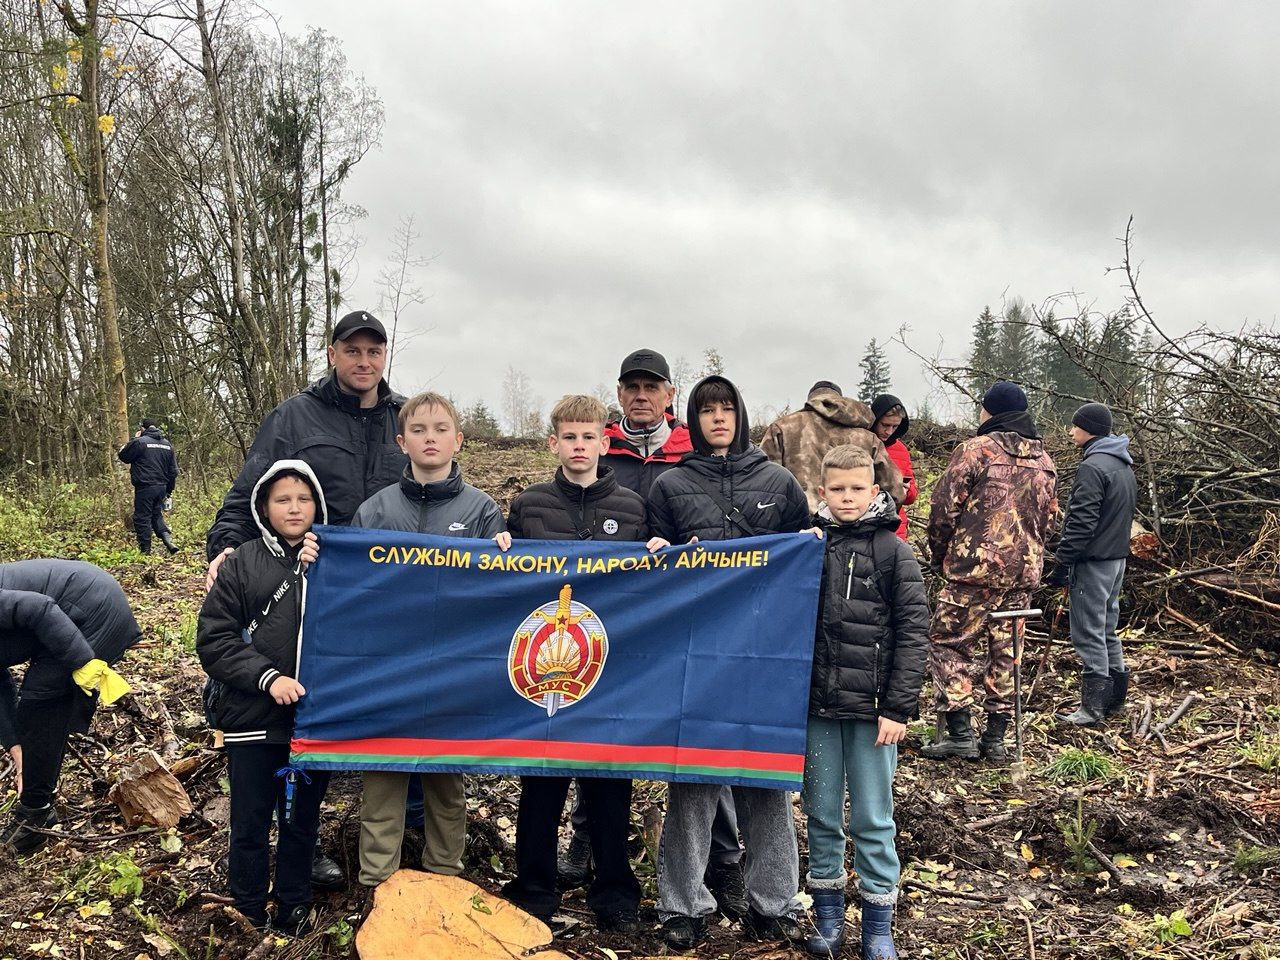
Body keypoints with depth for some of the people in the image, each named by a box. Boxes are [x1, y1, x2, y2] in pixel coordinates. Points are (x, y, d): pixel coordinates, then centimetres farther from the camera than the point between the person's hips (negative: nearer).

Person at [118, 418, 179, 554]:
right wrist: (169, 490, 21)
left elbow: (123, 456, 3)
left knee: (142, 518, 3)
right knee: (157, 515, 20)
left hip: (145, 487, -6)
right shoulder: (167, 444, 10)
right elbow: (173, 470, 14)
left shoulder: (139, 442, -11)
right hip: (162, 487, 6)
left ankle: (145, 551, 7)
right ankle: (168, 538, -1)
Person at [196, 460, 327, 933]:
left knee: (301, 821, 16)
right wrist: (267, 677, -16)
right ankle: (248, 914, 30)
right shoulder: (241, 564, -1)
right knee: (250, 825, 11)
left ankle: (294, 907, 34)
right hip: (253, 719, -1)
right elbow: (214, 638, -5)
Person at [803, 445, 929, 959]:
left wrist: (897, 708, -8)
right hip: (816, 705, 3)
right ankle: (827, 913, 26)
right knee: (822, 814, 12)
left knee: (873, 818, 6)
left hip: (870, 707, -2)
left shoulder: (892, 550, -2)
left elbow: (912, 632, -4)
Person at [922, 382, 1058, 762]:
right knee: (1004, 651, 12)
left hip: (975, 566, -6)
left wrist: (939, 557, 4)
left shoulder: (975, 450, -8)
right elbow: (1049, 517, 18)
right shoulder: (1044, 460, 13)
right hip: (1024, 572, 7)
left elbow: (944, 509, -9)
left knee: (951, 644, 2)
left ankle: (960, 733, -1)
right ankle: (996, 738, 15)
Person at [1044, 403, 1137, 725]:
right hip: (1118, 557, 10)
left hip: (1093, 562, -10)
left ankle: (1093, 708, -1)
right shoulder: (1124, 466, 15)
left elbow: (1081, 522, -21)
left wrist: (1062, 563, -17)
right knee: (1107, 631, 17)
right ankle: (1116, 699, 23)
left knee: (1088, 633, -4)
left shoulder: (1092, 467, -17)